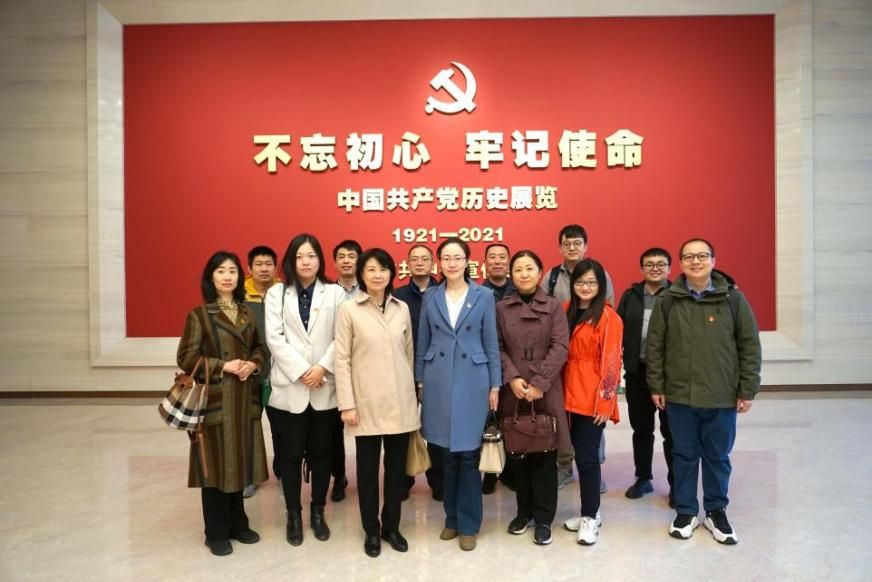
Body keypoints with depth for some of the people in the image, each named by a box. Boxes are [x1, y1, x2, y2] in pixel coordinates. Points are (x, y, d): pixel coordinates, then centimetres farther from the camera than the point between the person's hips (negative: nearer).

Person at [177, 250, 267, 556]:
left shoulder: (247, 313, 11)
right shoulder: (198, 314, -4)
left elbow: (259, 348, 16)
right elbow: (186, 358, -8)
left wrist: (253, 364, -6)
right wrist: (223, 366, -17)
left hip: (245, 399, 5)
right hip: (215, 399, -5)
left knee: (240, 460, 11)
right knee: (216, 463, 3)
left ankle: (238, 523, 27)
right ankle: (217, 532, 18)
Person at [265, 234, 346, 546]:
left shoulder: (335, 293, 4)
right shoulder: (276, 293, 6)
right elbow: (275, 338, -3)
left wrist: (322, 367, -15)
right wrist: (301, 372, -12)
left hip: (325, 387, 0)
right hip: (289, 386, 0)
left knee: (321, 452, 10)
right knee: (290, 454, 7)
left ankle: (317, 512, 26)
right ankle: (294, 515, 23)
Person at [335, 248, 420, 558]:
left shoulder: (402, 308, 5)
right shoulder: (349, 309, -4)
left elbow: (409, 354, 11)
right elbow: (342, 360, -5)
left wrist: (412, 392, 10)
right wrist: (347, 404, -9)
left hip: (401, 402, 3)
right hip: (367, 403, -3)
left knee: (397, 467, 12)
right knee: (368, 469, 9)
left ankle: (391, 527, 30)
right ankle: (371, 531, 27)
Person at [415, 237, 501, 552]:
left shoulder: (484, 296, 1)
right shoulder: (430, 297, 5)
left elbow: (491, 344, 1)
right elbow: (422, 343, 9)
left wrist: (495, 385, -2)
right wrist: (420, 381, 5)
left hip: (472, 381, -2)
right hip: (438, 382, 2)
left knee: (468, 454, 2)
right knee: (447, 454, 11)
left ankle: (468, 524, 16)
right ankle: (452, 518, 26)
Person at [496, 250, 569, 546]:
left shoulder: (554, 306, 2)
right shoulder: (502, 308, 6)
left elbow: (560, 348, -6)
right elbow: (498, 348, 3)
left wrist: (540, 383, -14)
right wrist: (512, 377, -12)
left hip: (546, 391, -1)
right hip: (513, 391, 2)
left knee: (545, 455, 4)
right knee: (517, 453, 9)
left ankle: (543, 518, 17)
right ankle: (524, 510, 27)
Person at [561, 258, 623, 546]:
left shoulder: (608, 317, -8)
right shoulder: (567, 312, 10)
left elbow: (610, 362, -11)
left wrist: (605, 402, -13)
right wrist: (560, 391, 8)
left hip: (593, 399, -6)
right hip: (570, 395, 6)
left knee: (587, 456, -1)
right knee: (581, 454, 12)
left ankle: (590, 517, 15)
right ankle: (591, 511, 27)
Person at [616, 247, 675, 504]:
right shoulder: (630, 296, 8)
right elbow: (619, 330, 5)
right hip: (637, 372, 3)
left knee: (671, 431, 6)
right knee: (641, 429, 15)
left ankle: (676, 484, 20)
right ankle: (643, 478, 30)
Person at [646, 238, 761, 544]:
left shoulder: (733, 298, -3)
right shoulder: (667, 301, -2)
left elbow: (750, 346, -1)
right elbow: (655, 346, 1)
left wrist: (748, 390, -3)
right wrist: (656, 386, -1)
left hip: (722, 396, 0)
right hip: (679, 395, 0)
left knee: (718, 456, 13)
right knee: (684, 455, 11)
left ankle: (716, 511, 31)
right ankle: (686, 512, 27)